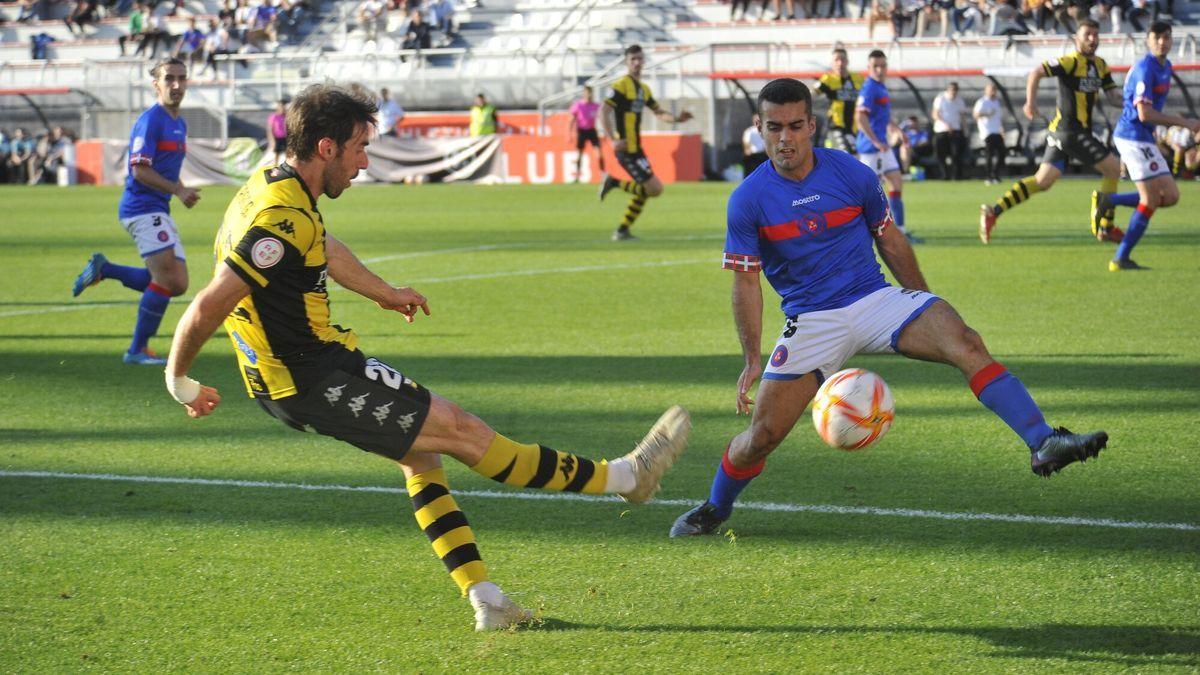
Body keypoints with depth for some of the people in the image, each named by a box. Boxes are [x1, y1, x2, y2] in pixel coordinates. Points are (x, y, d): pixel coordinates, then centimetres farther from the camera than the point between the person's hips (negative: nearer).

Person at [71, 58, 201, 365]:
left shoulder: (180, 123, 16)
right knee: (167, 278, -15)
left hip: (159, 211, 9)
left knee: (177, 285, 8)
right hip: (142, 209, -9)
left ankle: (103, 269, 19)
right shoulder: (150, 121, -13)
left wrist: (183, 191, 8)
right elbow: (140, 170, -18)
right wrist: (178, 190, -20)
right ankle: (137, 350, -5)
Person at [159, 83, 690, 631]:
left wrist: (385, 293, 40)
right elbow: (208, 307, -27)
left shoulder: (274, 183, 7)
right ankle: (623, 476, 3)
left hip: (305, 367, 11)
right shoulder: (283, 221, -26)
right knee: (461, 430, -3)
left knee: (420, 453, 16)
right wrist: (179, 381, -12)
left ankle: (483, 597, 15)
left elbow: (324, 250, 27)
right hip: (313, 383, -11)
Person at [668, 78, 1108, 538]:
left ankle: (1042, 443, -33)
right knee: (764, 434, -6)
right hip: (811, 322, -1)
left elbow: (890, 241, 12)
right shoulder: (748, 199, -6)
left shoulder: (852, 175, -3)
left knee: (966, 344, -25)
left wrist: (926, 307, 18)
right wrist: (752, 361, -7)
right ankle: (714, 509, 23)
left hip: (877, 299, 1)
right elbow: (746, 282, -1)